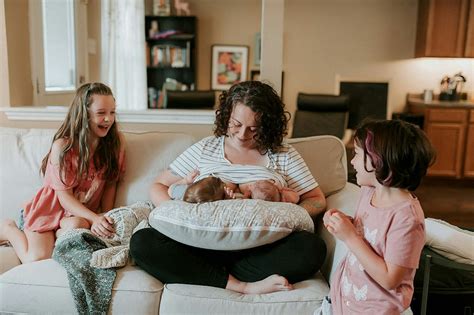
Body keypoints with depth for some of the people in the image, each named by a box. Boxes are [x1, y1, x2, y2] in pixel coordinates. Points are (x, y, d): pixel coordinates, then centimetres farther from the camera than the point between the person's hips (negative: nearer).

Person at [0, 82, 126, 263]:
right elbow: (65, 197, -15)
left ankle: (55, 234, 2)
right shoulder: (63, 146, -17)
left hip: (81, 214, 2)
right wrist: (95, 219, -29)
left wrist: (105, 220, -12)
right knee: (37, 259, -19)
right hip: (50, 209, -2)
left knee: (77, 225, -33)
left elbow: (110, 184, -1)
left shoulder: (116, 142, -6)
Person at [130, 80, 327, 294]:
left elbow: (317, 200, 9)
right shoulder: (205, 149, 12)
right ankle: (243, 286, -25)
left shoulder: (283, 155, 10)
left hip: (259, 250, -1)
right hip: (205, 243, 1)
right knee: (142, 242, -24)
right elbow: (158, 187, 13)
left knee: (313, 248, -28)